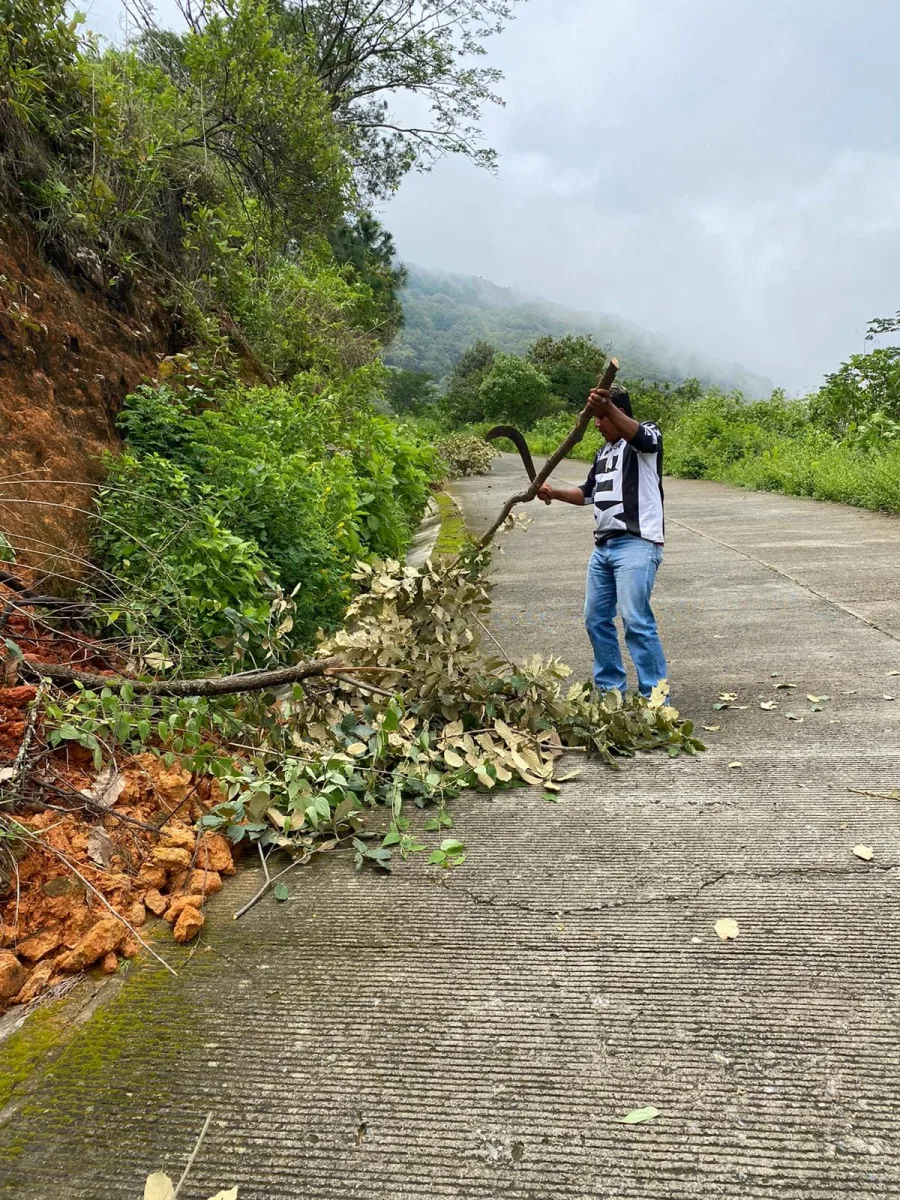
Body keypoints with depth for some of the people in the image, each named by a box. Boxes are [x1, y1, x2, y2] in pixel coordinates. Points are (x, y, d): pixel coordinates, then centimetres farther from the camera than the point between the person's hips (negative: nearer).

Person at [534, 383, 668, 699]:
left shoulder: (648, 435, -4)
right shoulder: (604, 451, 22)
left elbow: (638, 436, -30)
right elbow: (588, 493, 31)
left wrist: (608, 408, -47)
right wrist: (554, 492, 14)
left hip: (637, 545, -9)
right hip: (603, 546, 9)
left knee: (636, 619, -16)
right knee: (596, 618, 10)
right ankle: (611, 690, 22)